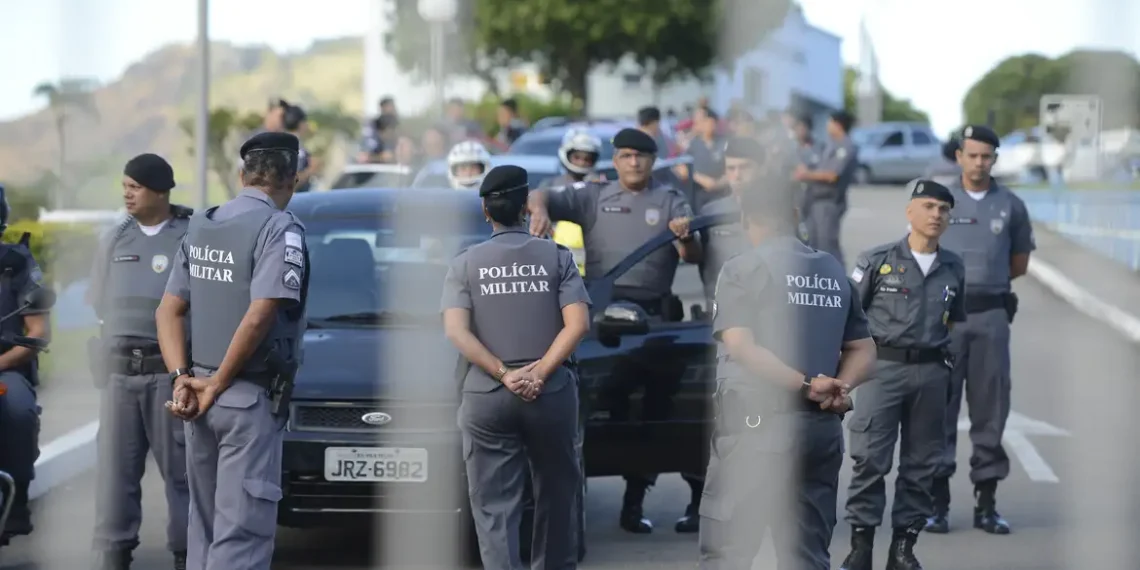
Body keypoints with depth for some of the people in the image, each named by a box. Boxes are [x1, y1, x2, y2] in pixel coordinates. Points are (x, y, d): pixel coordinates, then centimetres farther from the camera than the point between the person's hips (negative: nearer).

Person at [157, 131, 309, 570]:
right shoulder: (280, 229, -12)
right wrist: (218, 383, -10)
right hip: (251, 400, -7)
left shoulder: (200, 227, 11)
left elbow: (169, 311, 9)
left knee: (205, 525, 15)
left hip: (199, 396, 7)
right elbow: (258, 318, -20)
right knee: (242, 531, -8)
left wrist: (181, 378, 0)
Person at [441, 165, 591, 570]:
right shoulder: (556, 257, 3)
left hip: (486, 396, 0)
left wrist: (504, 374, -9)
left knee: (494, 508, -1)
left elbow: (456, 332, -8)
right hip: (551, 393, 0)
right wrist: (540, 372, -11)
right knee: (556, 496, 16)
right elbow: (578, 324, -8)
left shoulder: (466, 263, 4)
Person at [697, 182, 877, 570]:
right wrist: (840, 388, -4)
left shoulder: (744, 269, -4)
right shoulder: (835, 273, 12)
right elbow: (863, 350, 11)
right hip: (822, 427, 5)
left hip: (757, 423, -5)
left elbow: (740, 346, -16)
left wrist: (807, 386, -17)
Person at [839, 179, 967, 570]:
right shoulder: (877, 260, 0)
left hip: (931, 372, 4)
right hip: (883, 366, -4)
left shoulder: (953, 268, 11)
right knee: (870, 459, -7)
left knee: (922, 463, 6)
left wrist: (943, 357, 9)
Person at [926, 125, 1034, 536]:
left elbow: (1019, 264, 15)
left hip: (991, 316, 1)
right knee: (940, 407, -1)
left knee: (990, 408, 4)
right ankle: (937, 501, 3)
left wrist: (984, 282, 7)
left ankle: (986, 503, 11)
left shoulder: (1011, 207, 8)